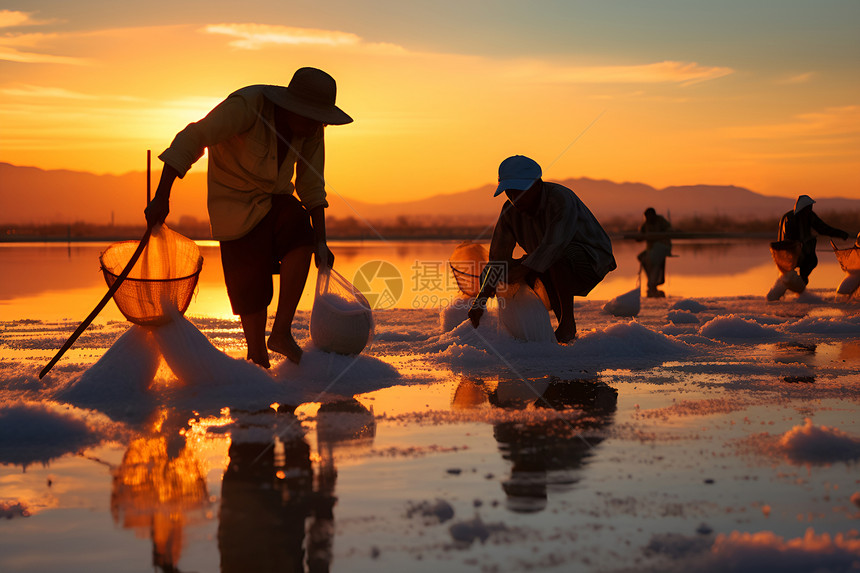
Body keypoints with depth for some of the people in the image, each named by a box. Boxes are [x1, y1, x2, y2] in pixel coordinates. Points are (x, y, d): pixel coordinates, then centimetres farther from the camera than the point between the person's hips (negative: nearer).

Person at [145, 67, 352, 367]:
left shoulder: (312, 130, -9)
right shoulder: (247, 106, -27)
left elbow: (311, 186, 0)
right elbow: (191, 139, -28)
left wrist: (321, 242, -7)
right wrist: (162, 198, -31)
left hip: (275, 199, 4)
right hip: (237, 206, -4)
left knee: (301, 233, -27)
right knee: (253, 291, -7)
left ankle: (281, 332, -19)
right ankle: (259, 358, 16)